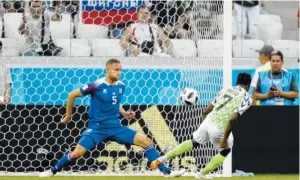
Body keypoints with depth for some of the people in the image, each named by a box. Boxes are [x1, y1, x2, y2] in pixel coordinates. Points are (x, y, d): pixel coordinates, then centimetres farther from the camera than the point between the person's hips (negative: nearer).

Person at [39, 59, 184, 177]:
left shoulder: (121, 86, 3)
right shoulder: (96, 86, -15)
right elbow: (72, 95, -5)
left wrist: (124, 113, 5)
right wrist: (68, 116, 4)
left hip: (115, 127, 5)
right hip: (97, 127, -5)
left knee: (146, 142, -5)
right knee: (77, 153, -20)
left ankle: (166, 172, -1)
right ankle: (52, 171, 4)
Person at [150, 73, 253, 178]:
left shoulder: (225, 90, 15)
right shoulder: (246, 99, -3)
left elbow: (206, 111, 16)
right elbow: (232, 119, -17)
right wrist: (225, 139, -12)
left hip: (208, 122, 5)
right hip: (220, 129, -5)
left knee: (194, 142, 29)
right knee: (225, 151, 24)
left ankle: (163, 159, 24)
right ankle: (202, 174, 25)